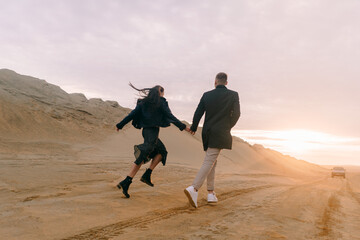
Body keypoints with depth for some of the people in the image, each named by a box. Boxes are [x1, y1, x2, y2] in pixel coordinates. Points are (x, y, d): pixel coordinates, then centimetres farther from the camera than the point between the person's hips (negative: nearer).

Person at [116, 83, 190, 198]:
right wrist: (183, 126, -3)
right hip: (153, 132, -7)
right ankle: (125, 183, -9)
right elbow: (170, 117, -8)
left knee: (161, 151, 21)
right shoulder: (161, 102, -4)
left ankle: (147, 175, 13)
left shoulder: (144, 102, 12)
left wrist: (120, 125, 11)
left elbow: (132, 114, 7)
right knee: (141, 158, -7)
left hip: (146, 130, 8)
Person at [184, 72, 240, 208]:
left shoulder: (207, 95, 6)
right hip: (221, 134, -4)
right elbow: (236, 115, -1)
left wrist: (193, 128, 22)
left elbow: (198, 113, 7)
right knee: (209, 162, -10)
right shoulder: (233, 95, 1)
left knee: (212, 162, 15)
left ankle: (211, 193, 14)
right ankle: (194, 189, -26)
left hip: (207, 133, 4)